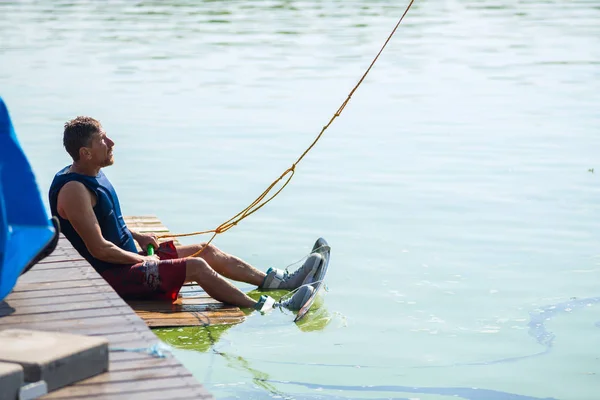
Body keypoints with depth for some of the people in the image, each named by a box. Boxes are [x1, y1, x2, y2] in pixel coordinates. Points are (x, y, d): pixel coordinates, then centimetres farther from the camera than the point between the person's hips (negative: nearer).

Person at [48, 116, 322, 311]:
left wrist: (137, 237, 11)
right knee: (196, 266, -21)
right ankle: (262, 309, -18)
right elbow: (99, 249, -25)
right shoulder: (74, 189, -23)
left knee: (206, 251, 9)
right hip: (109, 276, -11)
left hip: (127, 259, 11)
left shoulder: (93, 175, 10)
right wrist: (142, 260, -13)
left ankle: (283, 281, 11)